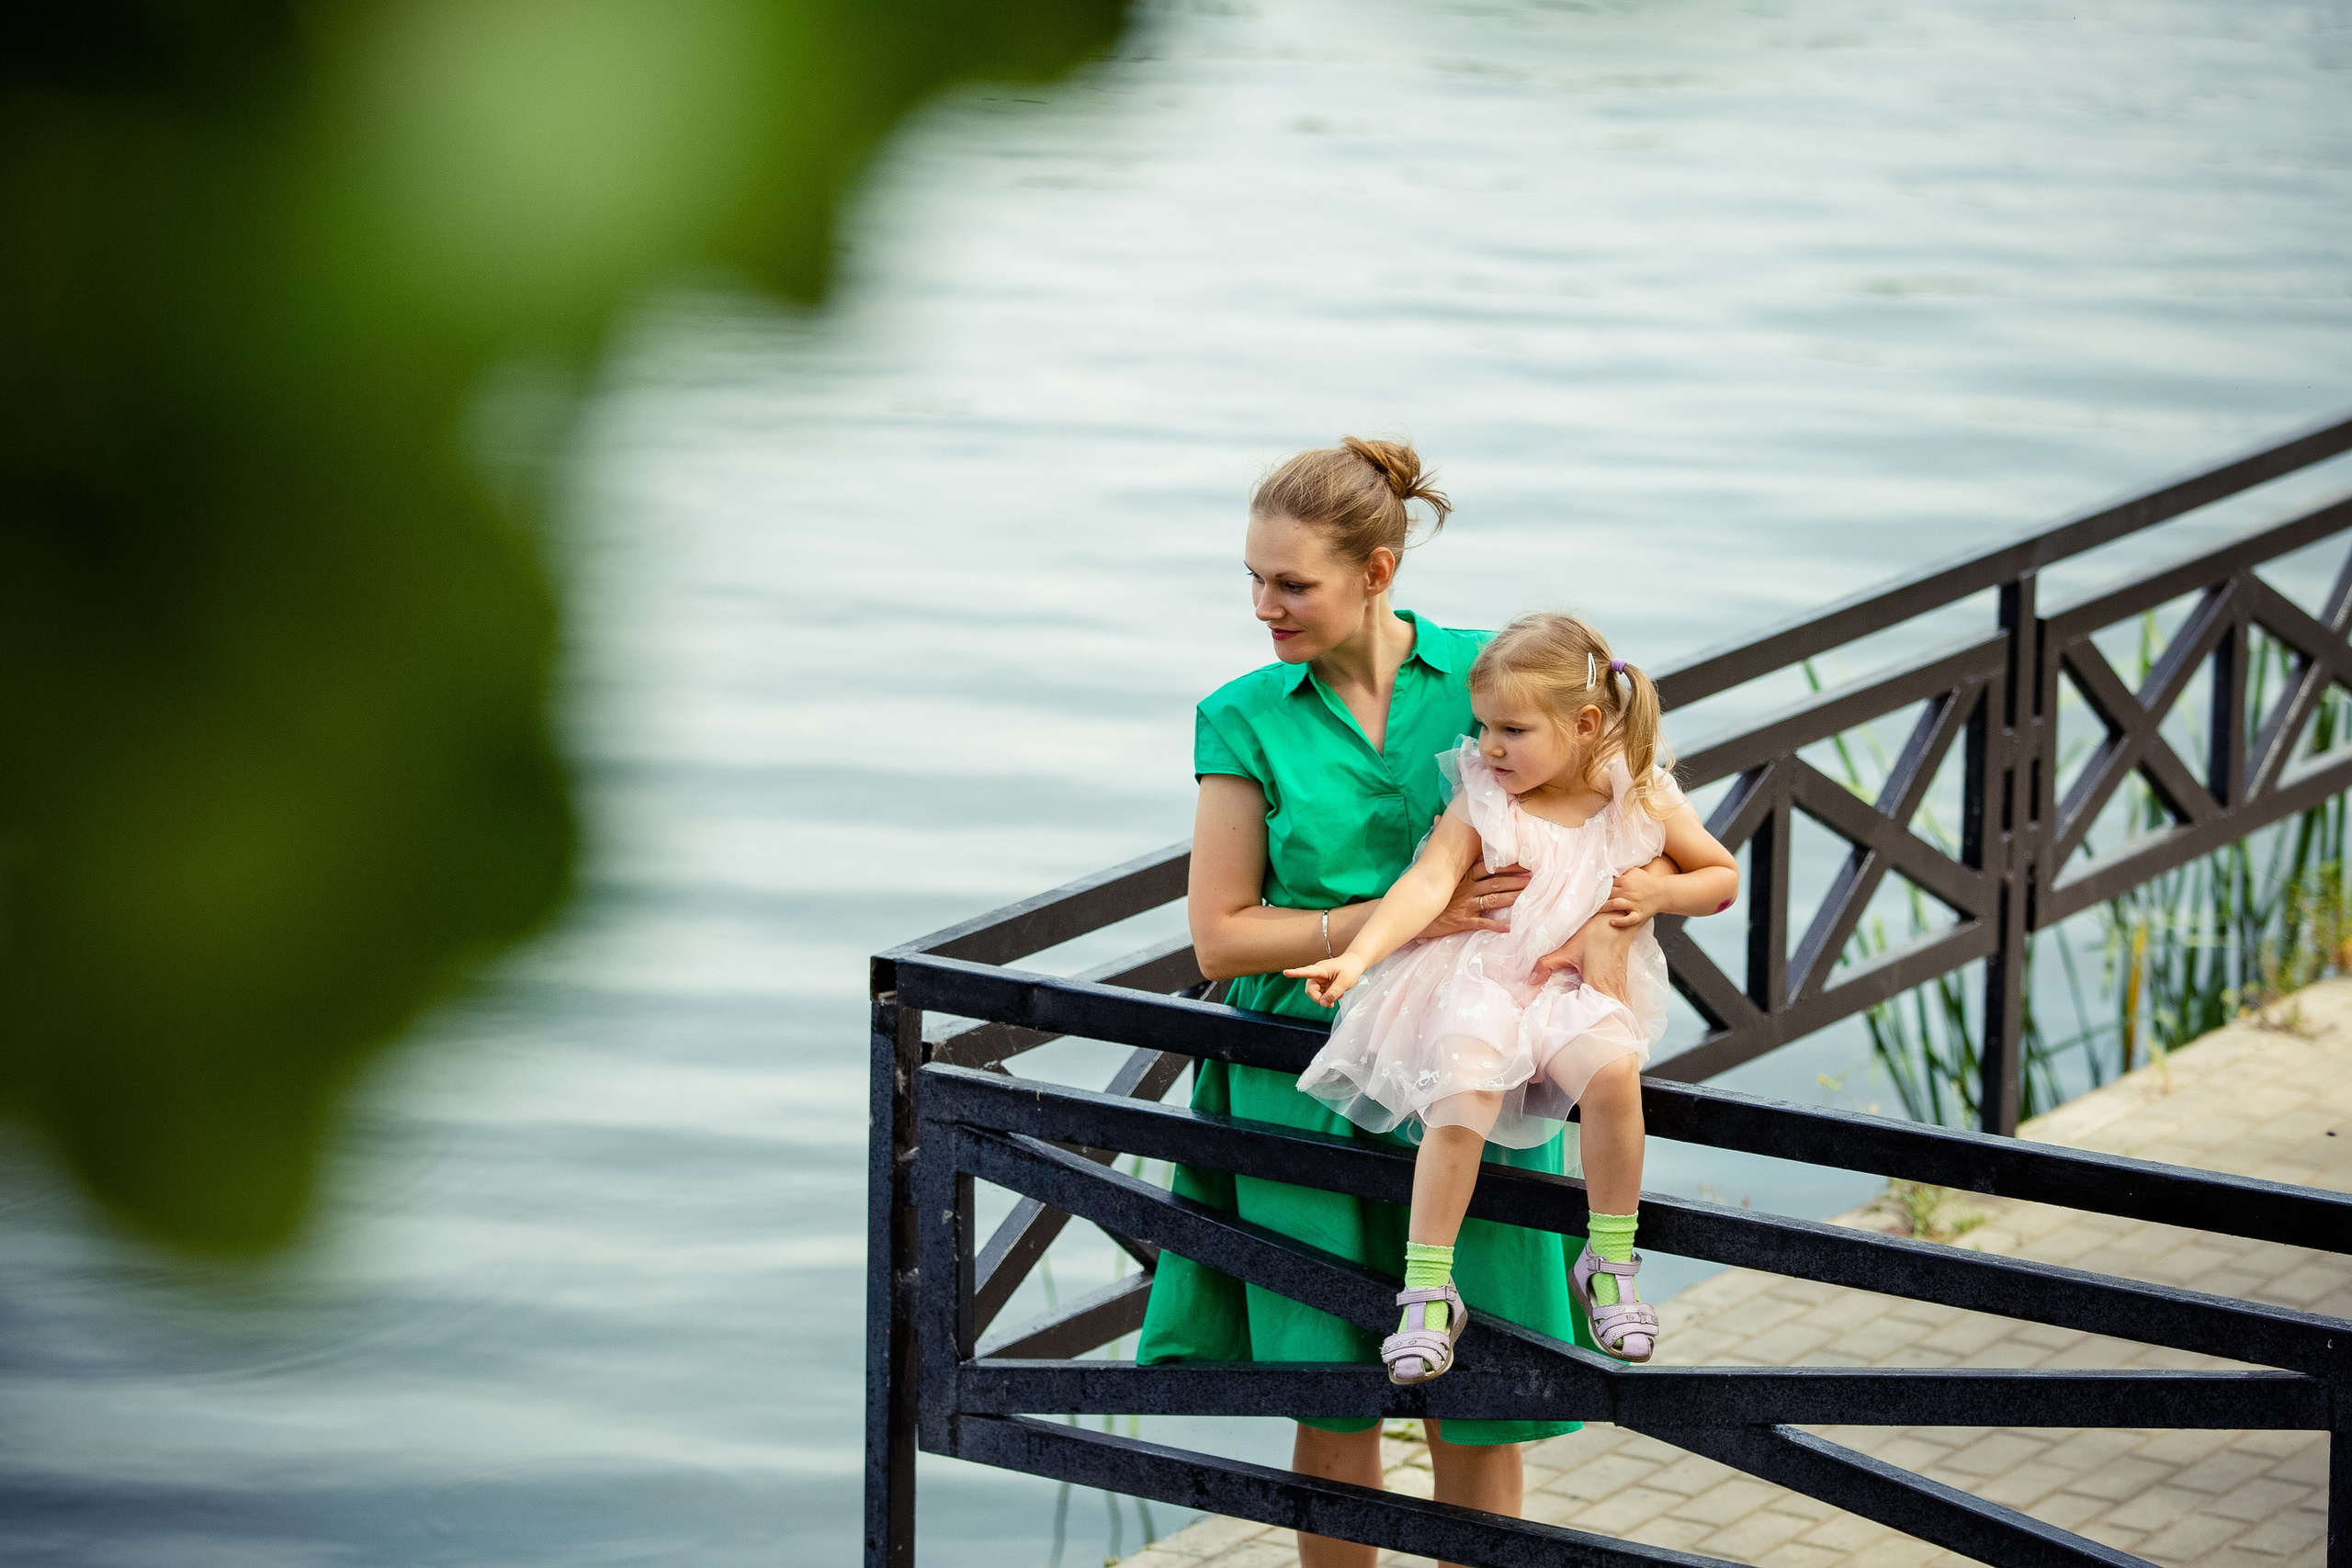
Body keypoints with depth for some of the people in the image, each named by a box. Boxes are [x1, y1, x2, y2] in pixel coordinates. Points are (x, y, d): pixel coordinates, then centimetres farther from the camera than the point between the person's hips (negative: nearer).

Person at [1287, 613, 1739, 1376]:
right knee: (1462, 1095, -30)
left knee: (1612, 1068, -32)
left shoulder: (1641, 800, 0)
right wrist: (1356, 957, -30)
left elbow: (1724, 876, 13)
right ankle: (1427, 1292, -15)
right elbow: (1428, 884, -16)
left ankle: (1610, 1263, -12)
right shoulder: (1481, 798, -4)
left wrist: (1660, 892, -8)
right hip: (1478, 978, -1)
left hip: (1576, 987, 1)